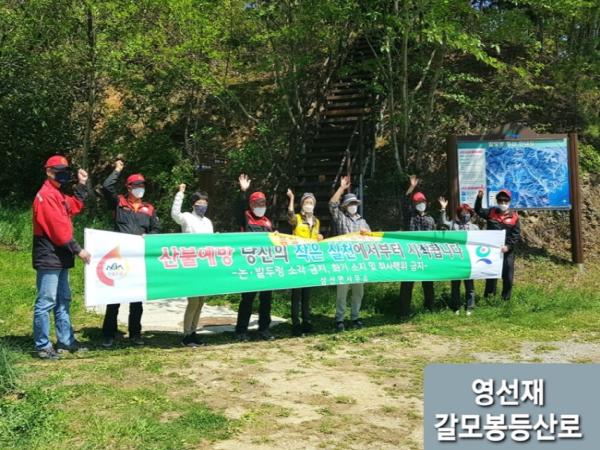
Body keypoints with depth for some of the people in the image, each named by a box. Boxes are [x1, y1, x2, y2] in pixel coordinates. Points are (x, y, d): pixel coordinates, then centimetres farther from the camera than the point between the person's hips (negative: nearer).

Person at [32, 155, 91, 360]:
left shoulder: (59, 194, 16)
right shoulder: (46, 195, -14)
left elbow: (74, 207, 24)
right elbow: (57, 228, -20)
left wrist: (81, 185, 20)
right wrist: (77, 250, -18)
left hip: (60, 257, 11)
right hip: (49, 258, -11)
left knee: (63, 300, 14)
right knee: (46, 302, -6)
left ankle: (66, 340, 22)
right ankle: (43, 346, -1)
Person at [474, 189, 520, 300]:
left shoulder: (514, 216, -1)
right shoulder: (491, 213, 5)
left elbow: (516, 235, -3)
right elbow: (478, 210, -3)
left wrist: (508, 246, -15)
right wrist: (479, 198, -18)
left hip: (507, 251, -1)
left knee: (507, 275, 6)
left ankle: (506, 297, 18)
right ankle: (488, 296, 17)